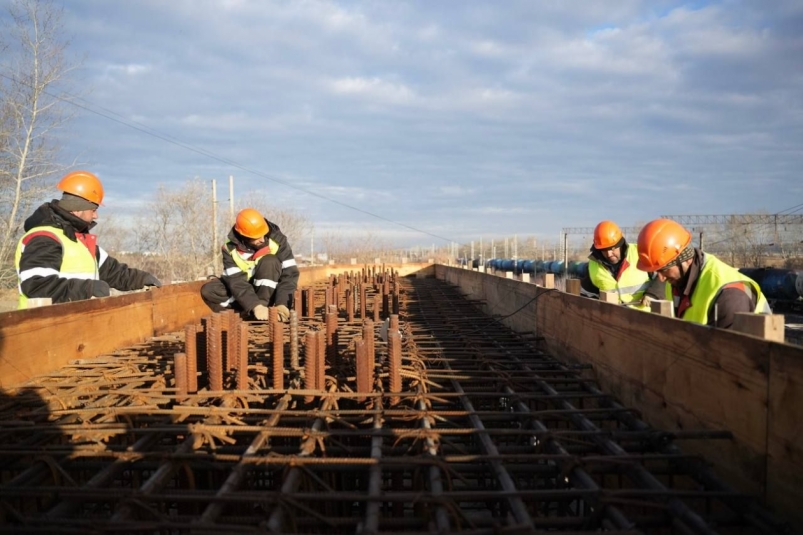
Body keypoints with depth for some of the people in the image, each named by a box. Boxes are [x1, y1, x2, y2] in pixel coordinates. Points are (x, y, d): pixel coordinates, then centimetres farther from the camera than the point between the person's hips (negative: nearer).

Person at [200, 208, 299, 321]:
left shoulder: (277, 240, -21)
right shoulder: (231, 249, -19)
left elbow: (290, 273, -25)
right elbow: (237, 281, -28)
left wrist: (281, 303, -38)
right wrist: (255, 306, -44)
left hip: (269, 292, -1)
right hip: (243, 291, 2)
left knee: (270, 261, -30)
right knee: (208, 291, -22)